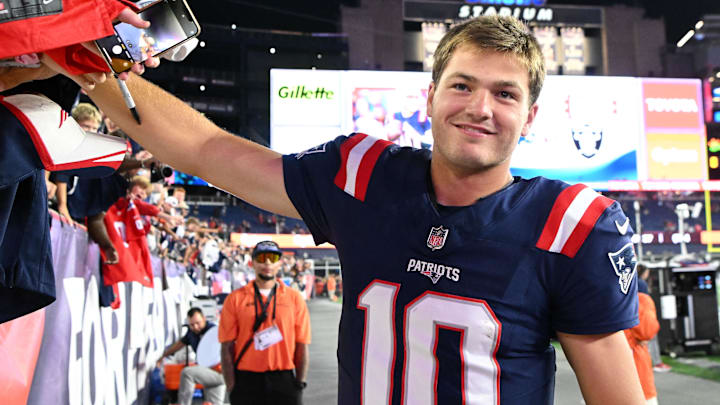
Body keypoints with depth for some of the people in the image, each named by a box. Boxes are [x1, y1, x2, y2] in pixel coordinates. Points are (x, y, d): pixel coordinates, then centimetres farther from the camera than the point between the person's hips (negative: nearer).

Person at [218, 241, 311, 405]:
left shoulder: (295, 298, 6)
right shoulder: (235, 299, 4)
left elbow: (302, 346, 6)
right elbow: (227, 346, 1)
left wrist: (300, 383, 1)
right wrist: (232, 386, -4)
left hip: (284, 380, 1)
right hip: (247, 380, 0)